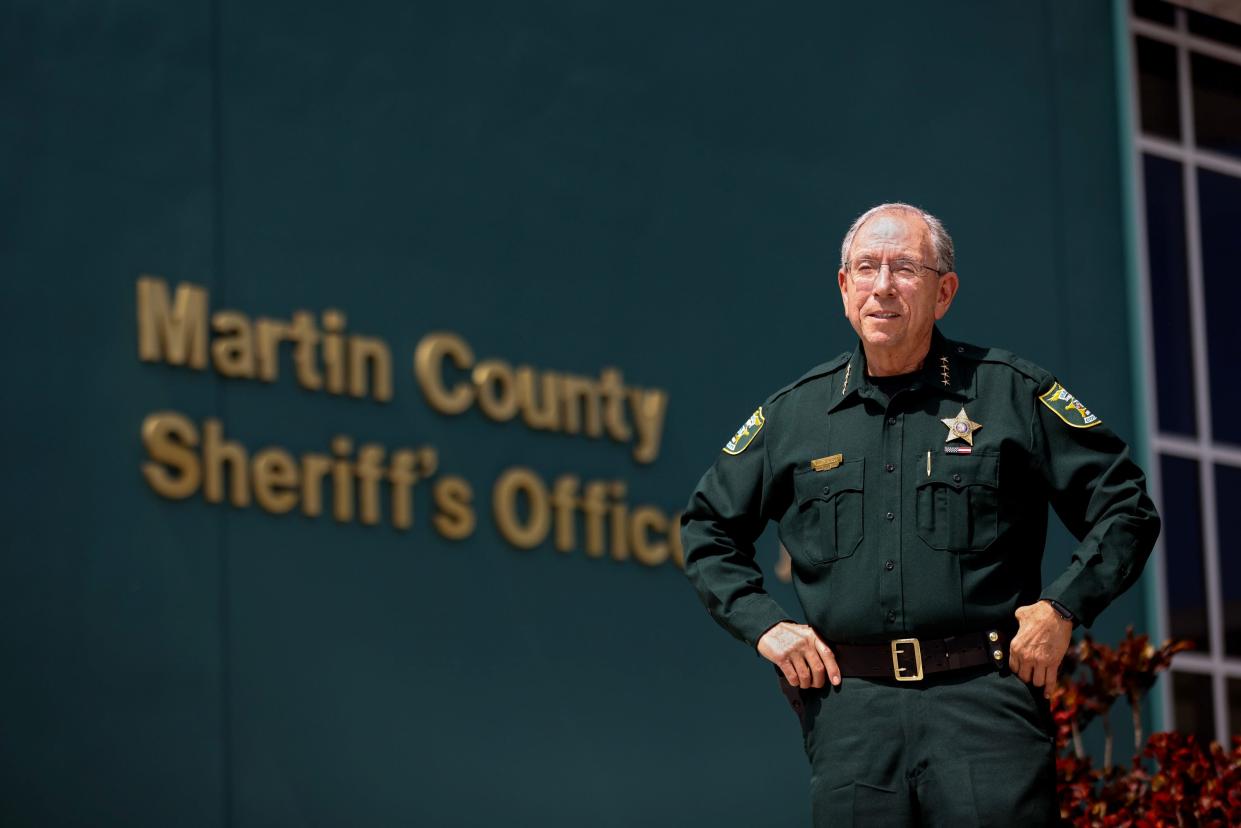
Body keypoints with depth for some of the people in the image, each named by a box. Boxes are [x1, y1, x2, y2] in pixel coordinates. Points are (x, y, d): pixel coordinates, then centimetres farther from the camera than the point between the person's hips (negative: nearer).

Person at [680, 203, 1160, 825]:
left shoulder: (1011, 393, 5)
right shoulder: (794, 414, 13)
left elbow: (1124, 506, 8)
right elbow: (708, 526, 24)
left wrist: (1063, 608, -3)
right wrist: (762, 623, 10)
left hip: (984, 700, -2)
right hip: (850, 710, 3)